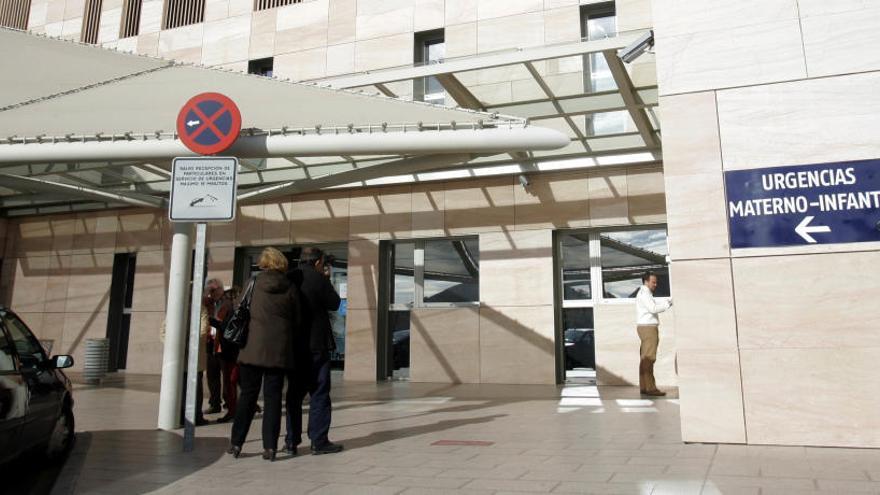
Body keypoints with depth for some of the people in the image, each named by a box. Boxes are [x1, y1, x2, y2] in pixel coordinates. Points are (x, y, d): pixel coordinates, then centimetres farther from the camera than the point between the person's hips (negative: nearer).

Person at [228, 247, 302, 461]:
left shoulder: (254, 283, 2)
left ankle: (236, 443, 14)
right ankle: (270, 446, 3)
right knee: (273, 396, 5)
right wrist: (297, 346, 14)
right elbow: (297, 322, 5)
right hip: (279, 349, 0)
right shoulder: (290, 288, 1)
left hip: (253, 347, 0)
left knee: (247, 394, 10)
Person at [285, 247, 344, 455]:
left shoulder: (288, 279, 6)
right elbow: (334, 304, -3)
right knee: (319, 393, 2)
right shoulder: (318, 279, -11)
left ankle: (291, 441, 15)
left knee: (294, 393, 12)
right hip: (316, 345, -6)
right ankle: (319, 441, 3)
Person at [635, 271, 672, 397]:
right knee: (649, 359, -11)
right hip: (648, 328, -10)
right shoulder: (644, 293, -10)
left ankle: (644, 387, 11)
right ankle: (650, 388, -13)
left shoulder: (645, 294, 23)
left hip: (647, 327, 10)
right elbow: (653, 308, -21)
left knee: (644, 358, 9)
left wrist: (668, 302, 6)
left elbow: (654, 306, 16)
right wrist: (668, 303, -16)